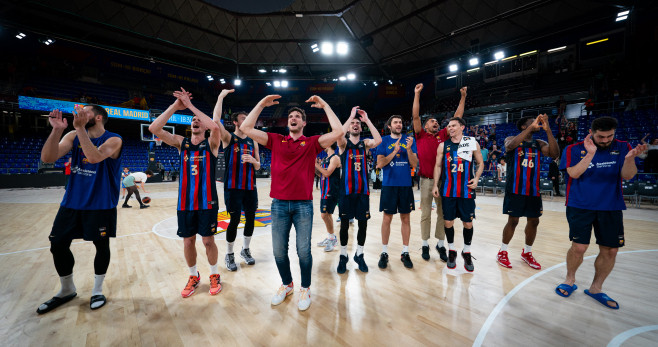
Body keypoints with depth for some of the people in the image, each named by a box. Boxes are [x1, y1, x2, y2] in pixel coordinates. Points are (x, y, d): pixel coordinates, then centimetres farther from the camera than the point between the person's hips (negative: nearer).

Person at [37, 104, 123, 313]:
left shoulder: (113, 140, -11)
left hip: (101, 205, -5)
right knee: (58, 244, 8)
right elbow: (47, 158, -8)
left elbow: (94, 157, -30)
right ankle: (66, 291, 30)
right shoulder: (73, 136, 6)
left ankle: (97, 291, 24)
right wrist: (57, 129, -18)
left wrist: (80, 127, -29)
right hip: (72, 202, 5)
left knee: (101, 246, 4)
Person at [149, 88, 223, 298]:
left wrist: (191, 105, -16)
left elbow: (215, 127, -24)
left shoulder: (211, 144, -1)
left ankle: (215, 275, 25)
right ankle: (193, 276, 31)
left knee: (208, 240, 4)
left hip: (207, 201, -3)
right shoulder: (181, 143, 8)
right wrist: (175, 106, -10)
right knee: (188, 242, 10)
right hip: (185, 202, 3)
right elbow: (153, 128, -5)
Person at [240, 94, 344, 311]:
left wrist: (325, 106, -2)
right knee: (279, 251, 10)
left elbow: (338, 132, -8)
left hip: (303, 205, -2)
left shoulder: (312, 143, 4)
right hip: (279, 204, 2)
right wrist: (262, 104, 6)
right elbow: (246, 128, 4)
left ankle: (305, 288, 29)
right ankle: (286, 284, 36)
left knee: (303, 251, 4)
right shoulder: (276, 140, 9)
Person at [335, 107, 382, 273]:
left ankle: (359, 255, 26)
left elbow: (378, 140, -15)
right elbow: (338, 134, -22)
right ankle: (343, 256, 23)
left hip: (363, 190, 2)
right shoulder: (344, 143, 2)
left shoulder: (365, 143, 7)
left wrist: (367, 119, -12)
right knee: (344, 224, 6)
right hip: (346, 190, -2)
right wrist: (351, 115, -16)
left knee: (363, 224, 7)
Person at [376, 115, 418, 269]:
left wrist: (409, 149, -14)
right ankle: (384, 253, 16)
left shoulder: (409, 140, 7)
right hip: (389, 184, -2)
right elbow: (380, 164, -6)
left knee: (405, 218, 8)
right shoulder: (384, 141, 3)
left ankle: (405, 253, 21)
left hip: (406, 185, 2)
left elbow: (414, 164, 0)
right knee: (387, 218, 3)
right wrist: (395, 151, -14)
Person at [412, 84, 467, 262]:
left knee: (443, 213, 8)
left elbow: (457, 118, 12)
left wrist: (463, 97, 10)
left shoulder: (443, 135, 11)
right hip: (426, 180, -3)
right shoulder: (421, 135, 3)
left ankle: (441, 244, 21)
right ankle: (425, 244, 17)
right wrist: (417, 94, -8)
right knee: (426, 214, 5)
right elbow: (415, 116, -5)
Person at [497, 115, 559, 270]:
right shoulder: (512, 140, -1)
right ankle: (502, 252, 15)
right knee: (513, 221, -1)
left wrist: (548, 130, -16)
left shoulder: (540, 144, 10)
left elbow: (555, 154, -9)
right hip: (515, 189, -5)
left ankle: (527, 253, 29)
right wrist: (531, 127, -28)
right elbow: (510, 145, -26)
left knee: (533, 221, 10)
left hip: (534, 190, 5)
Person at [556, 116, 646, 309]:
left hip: (611, 207, 3)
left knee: (610, 250, 4)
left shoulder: (622, 147, 5)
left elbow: (628, 176, -6)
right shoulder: (574, 149, -2)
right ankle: (570, 280, 17)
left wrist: (629, 158, -25)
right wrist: (590, 154, -24)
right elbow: (573, 173, -15)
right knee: (579, 247, -8)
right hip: (580, 206, -3)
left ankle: (595, 288, 23)